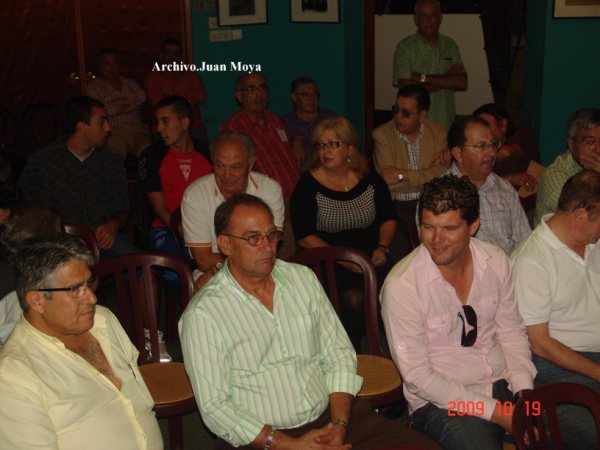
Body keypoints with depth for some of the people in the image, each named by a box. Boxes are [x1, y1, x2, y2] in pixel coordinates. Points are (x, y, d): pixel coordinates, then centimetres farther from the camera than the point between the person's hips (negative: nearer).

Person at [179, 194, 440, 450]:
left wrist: (339, 425, -6)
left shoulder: (303, 278, 9)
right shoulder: (202, 315, -7)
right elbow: (214, 407, -9)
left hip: (330, 419, 4)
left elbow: (339, 355, 9)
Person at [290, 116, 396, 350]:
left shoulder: (370, 180, 10)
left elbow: (388, 219, 17)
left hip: (371, 260, 3)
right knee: (354, 299, -29)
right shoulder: (308, 185, 0)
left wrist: (382, 248, -3)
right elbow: (304, 237, -5)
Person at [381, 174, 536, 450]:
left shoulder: (496, 261, -2)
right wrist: (493, 411, -16)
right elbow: (417, 375, -15)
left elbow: (511, 332, 8)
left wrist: (524, 392, -8)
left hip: (504, 385, 5)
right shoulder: (401, 285, -18)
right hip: (441, 402, -5)